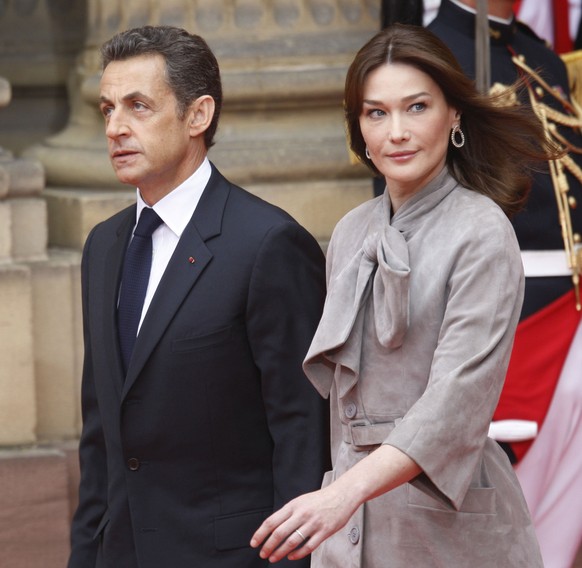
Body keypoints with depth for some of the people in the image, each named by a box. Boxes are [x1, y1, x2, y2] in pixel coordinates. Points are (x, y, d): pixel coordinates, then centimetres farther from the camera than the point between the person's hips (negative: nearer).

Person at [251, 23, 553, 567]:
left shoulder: (481, 232, -10)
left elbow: (459, 397, -20)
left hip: (446, 522, -5)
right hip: (348, 518, 6)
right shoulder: (351, 233, 11)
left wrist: (346, 493, -30)